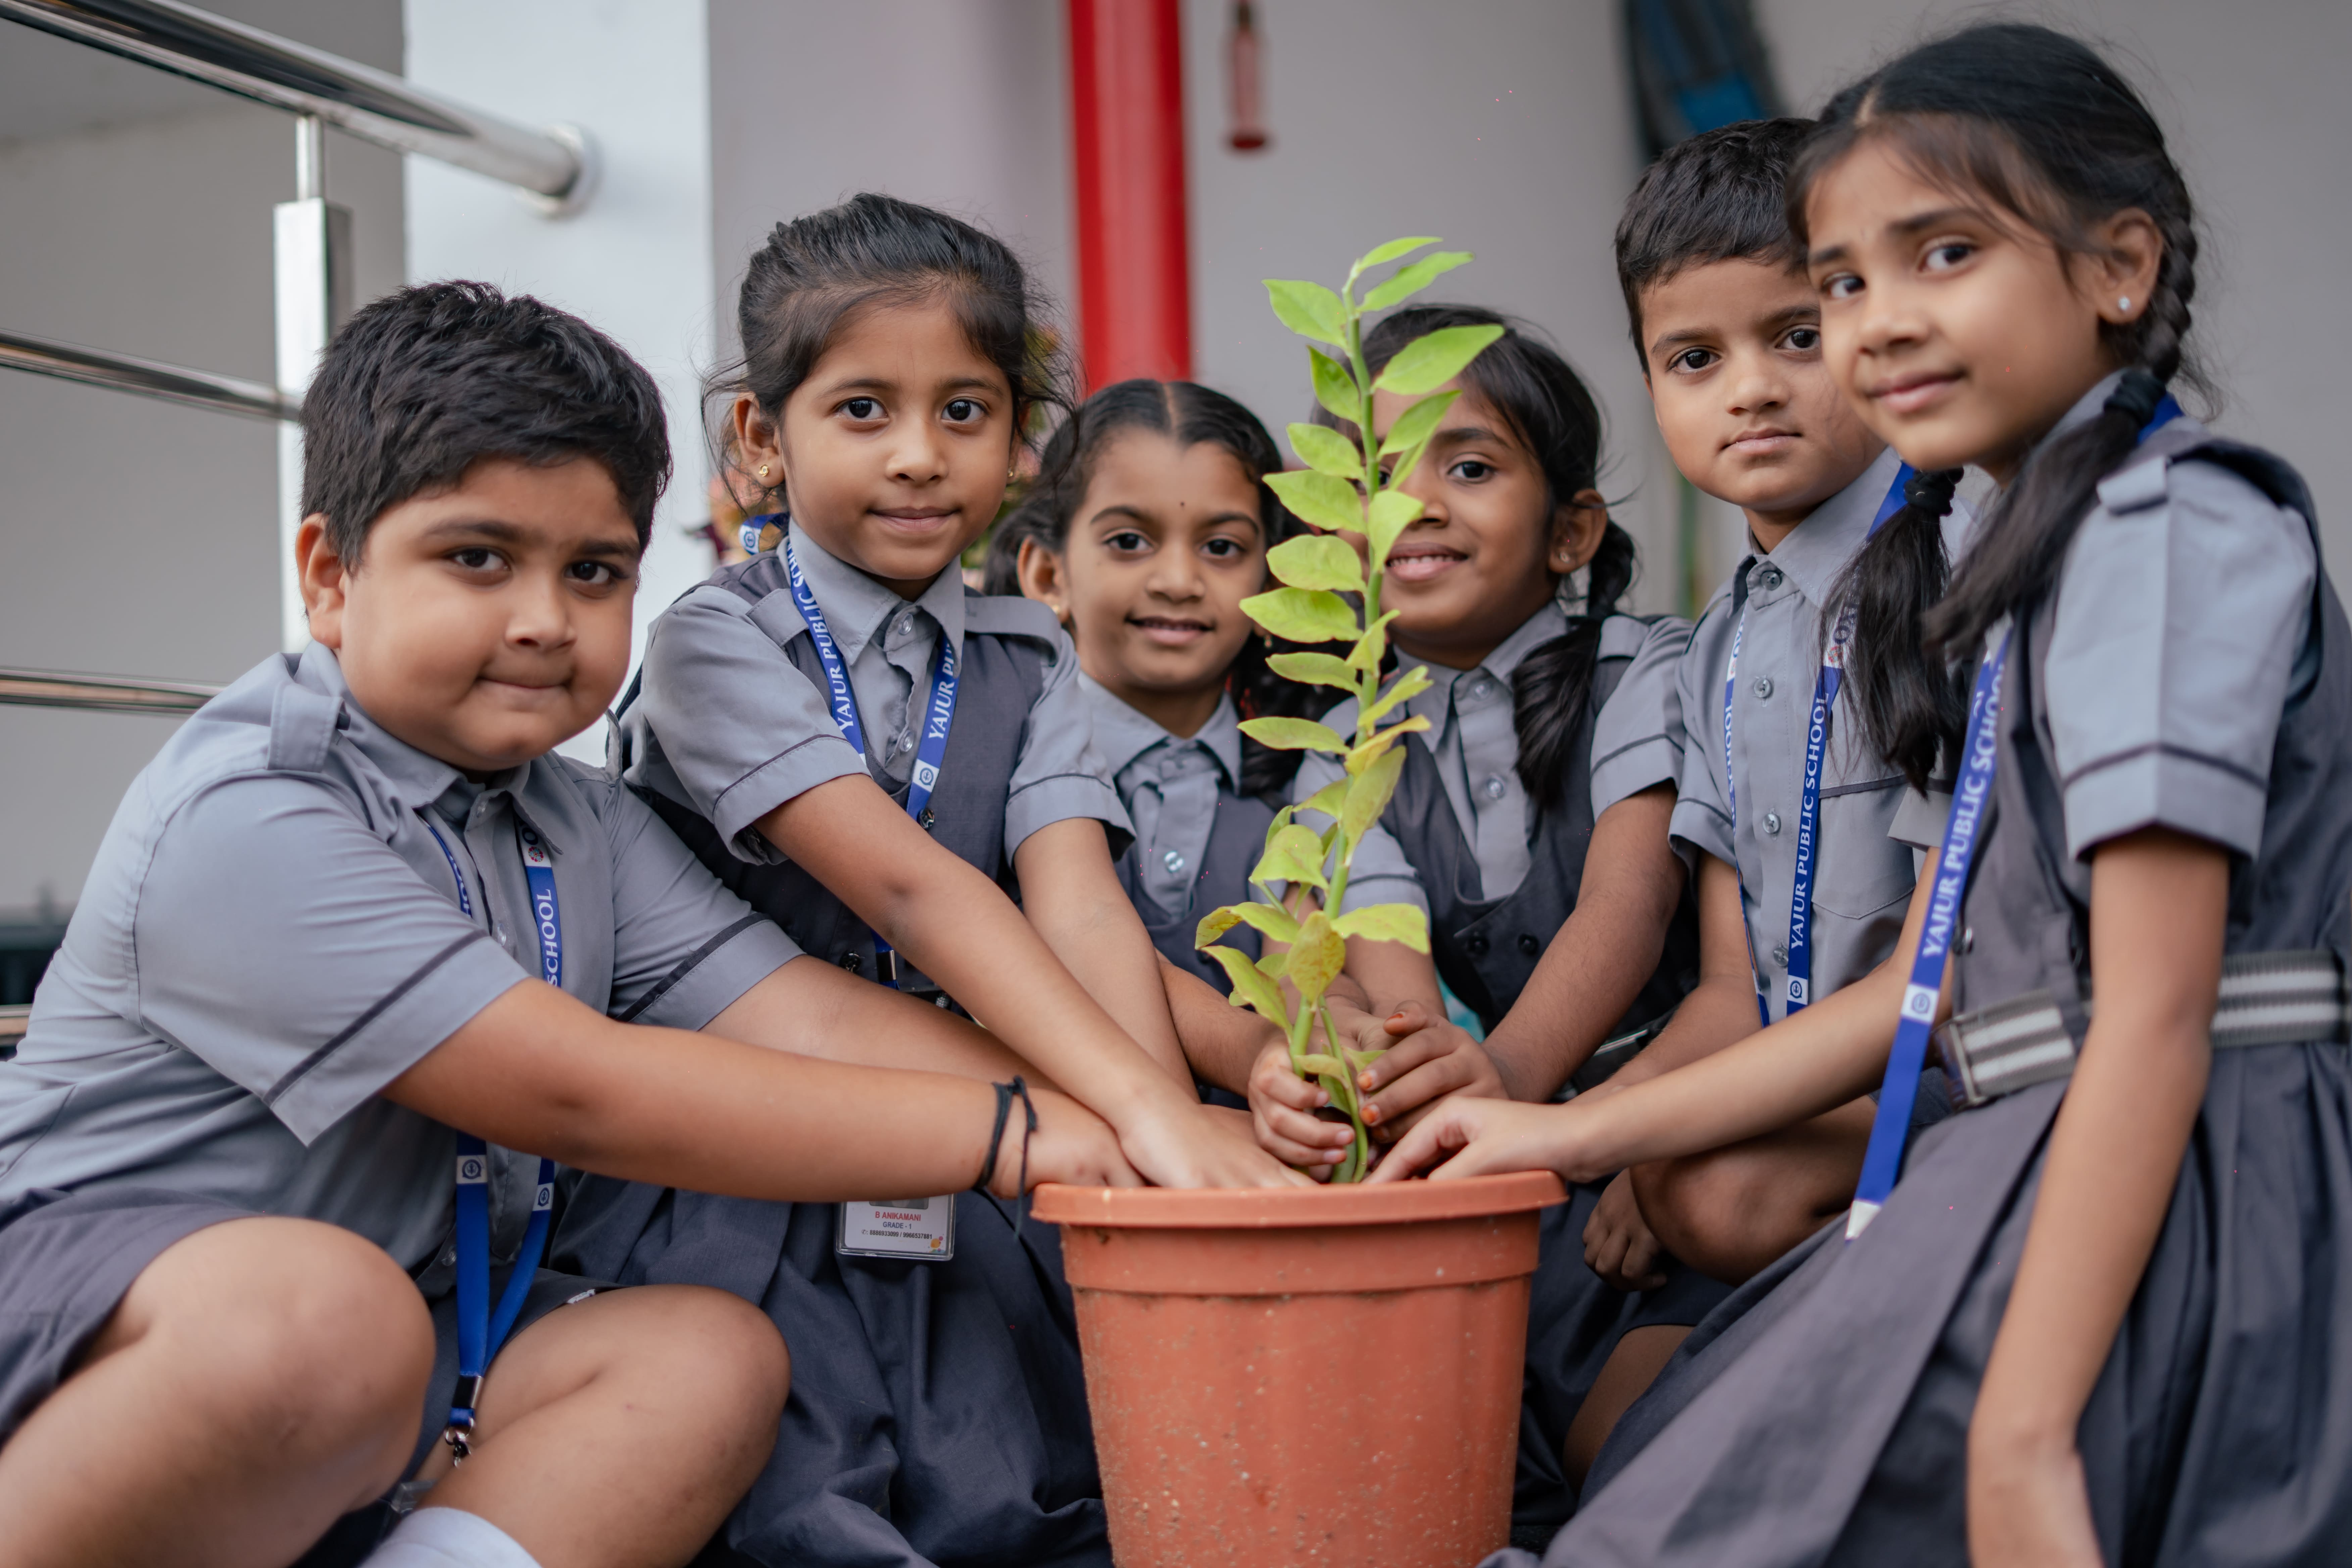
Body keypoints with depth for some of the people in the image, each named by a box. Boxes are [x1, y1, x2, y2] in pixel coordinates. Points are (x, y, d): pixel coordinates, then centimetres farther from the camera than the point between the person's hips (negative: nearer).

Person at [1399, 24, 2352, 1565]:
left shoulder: (2171, 526, -12)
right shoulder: (2050, 557, 18)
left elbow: (2154, 1015, -20)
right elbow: (1921, 998, 17)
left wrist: (2024, 1431, -23)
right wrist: (1571, 1134, 16)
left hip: (2146, 1201, -9)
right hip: (2069, 1184, 9)